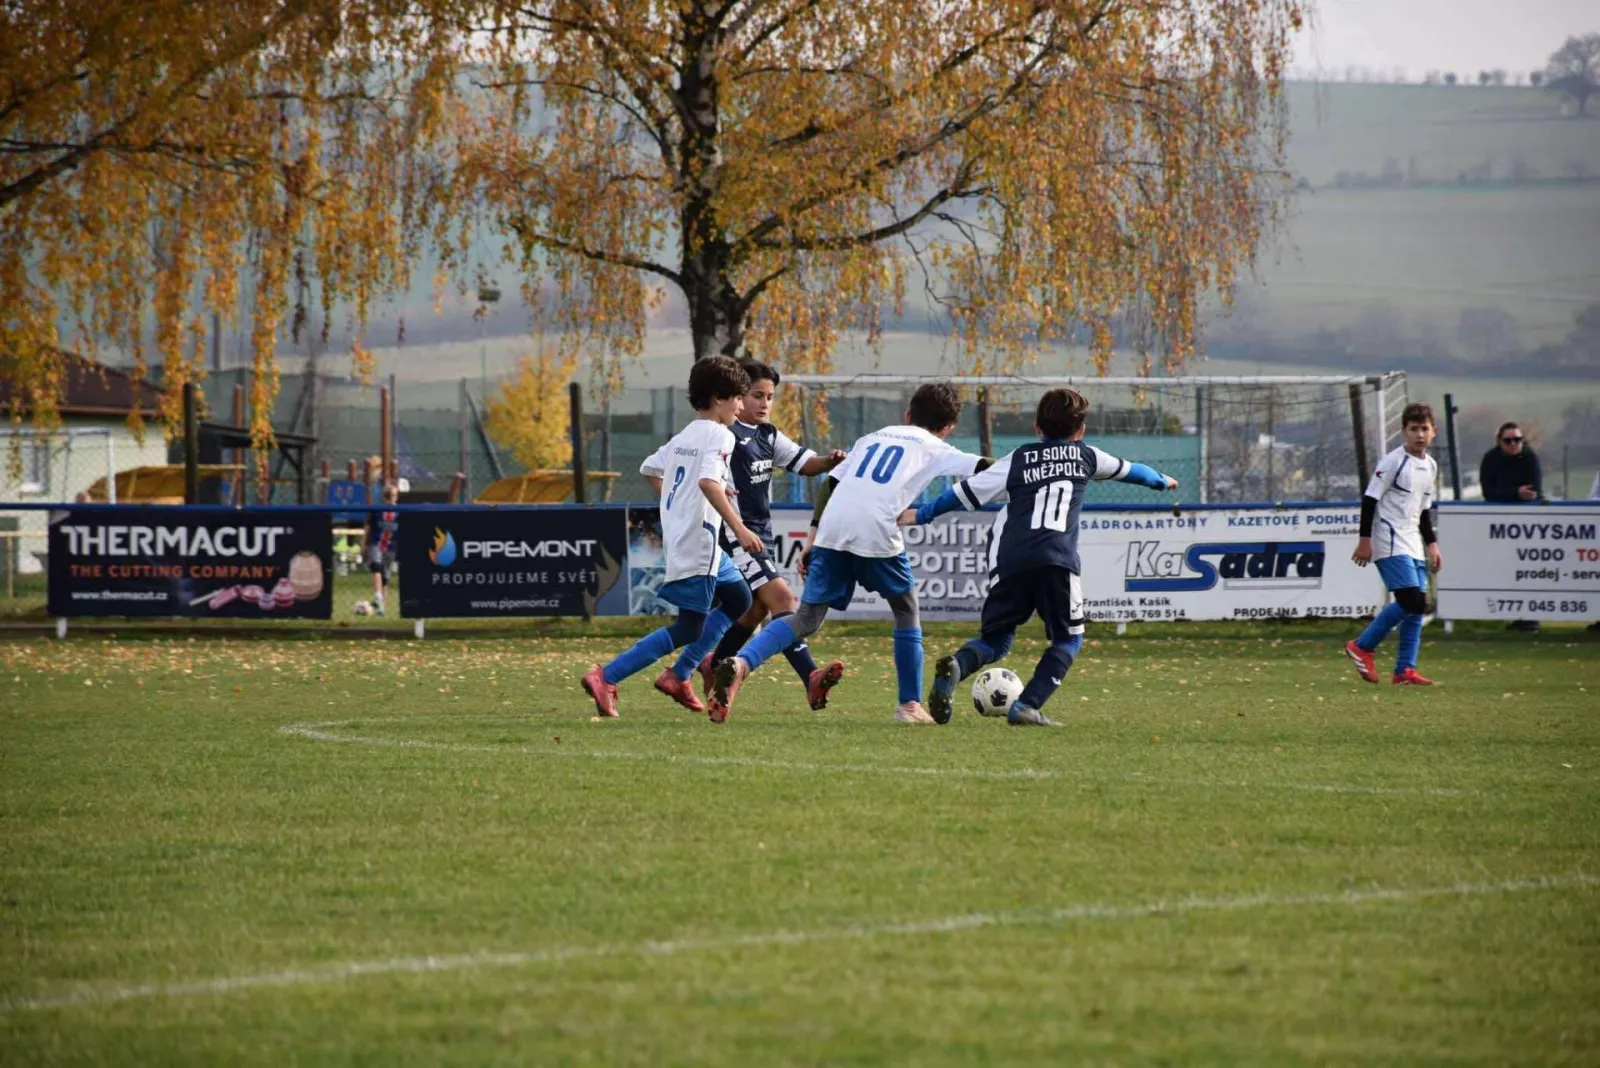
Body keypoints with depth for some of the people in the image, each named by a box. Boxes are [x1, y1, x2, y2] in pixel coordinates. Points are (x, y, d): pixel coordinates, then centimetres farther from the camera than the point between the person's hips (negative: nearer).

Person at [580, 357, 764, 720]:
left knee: (738, 599, 22)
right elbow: (709, 482, -27)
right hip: (697, 544, -10)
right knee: (688, 629, -6)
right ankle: (606, 678, -11)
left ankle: (678, 674, 16)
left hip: (676, 537, 10)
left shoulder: (681, 438, 15)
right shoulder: (718, 435, -11)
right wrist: (740, 529, -31)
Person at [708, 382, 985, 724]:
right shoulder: (934, 449, 17)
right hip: (877, 535, -4)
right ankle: (910, 706, 18)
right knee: (907, 612, 19)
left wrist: (813, 539, 20)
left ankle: (741, 663, -16)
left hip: (831, 531, 4)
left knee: (806, 619, 8)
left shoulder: (872, 438, 29)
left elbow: (829, 484, 20)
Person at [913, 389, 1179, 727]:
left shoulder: (1017, 460, 20)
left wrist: (920, 515, 29)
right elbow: (1126, 470, 39)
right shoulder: (1085, 456, 21)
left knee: (994, 640, 11)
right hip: (1057, 560, -2)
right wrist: (1161, 480, 59)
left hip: (1010, 561, 2)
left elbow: (968, 492, 17)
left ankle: (955, 666, -23)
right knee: (1069, 639, 14)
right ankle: (1027, 706, -7)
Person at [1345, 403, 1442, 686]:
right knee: (1411, 601, -18)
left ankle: (1405, 670, 5)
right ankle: (1363, 646, -5)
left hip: (1413, 545, 8)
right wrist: (1365, 539, -15)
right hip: (1390, 543, -8)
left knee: (1417, 607, 2)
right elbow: (1370, 498, -11)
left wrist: (1431, 544, 20)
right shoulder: (1394, 462, -10)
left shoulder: (1430, 466, 15)